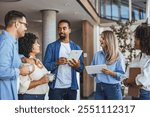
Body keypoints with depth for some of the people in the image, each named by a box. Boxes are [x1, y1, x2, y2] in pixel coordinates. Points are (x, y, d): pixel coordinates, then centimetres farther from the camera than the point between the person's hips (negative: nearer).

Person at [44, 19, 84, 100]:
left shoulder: (76, 47, 9)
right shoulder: (51, 46, 0)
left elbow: (81, 68, 9)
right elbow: (45, 65, -5)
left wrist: (77, 66, -14)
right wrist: (57, 63, -23)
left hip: (71, 87, 3)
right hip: (56, 87, -3)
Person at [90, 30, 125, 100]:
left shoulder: (118, 56, -5)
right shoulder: (97, 55, 8)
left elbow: (122, 74, -7)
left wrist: (110, 72, -22)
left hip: (113, 88, -4)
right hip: (99, 87, 4)